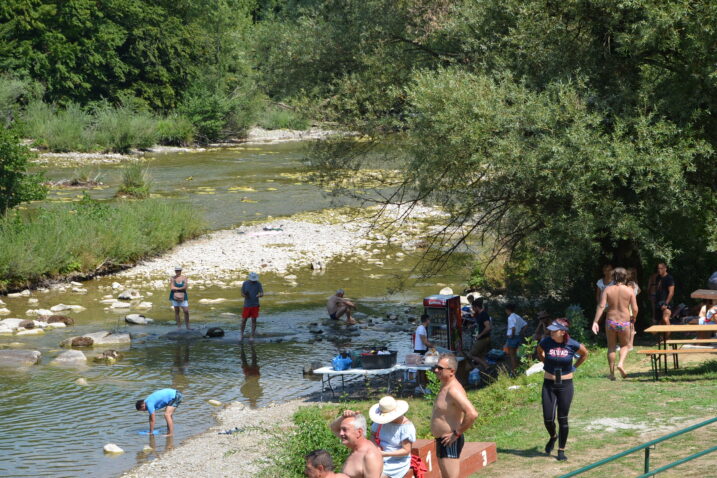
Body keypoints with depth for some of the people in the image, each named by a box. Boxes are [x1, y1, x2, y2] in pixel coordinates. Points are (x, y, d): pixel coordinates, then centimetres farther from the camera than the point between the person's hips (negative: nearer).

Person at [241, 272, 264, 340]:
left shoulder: (258, 284, -3)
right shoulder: (245, 283, -1)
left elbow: (262, 294, -10)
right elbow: (242, 294, 4)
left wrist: (259, 295, -33)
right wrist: (245, 295, -19)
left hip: (255, 305, -1)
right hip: (247, 305, 1)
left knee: (254, 320, 1)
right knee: (244, 320, 2)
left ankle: (252, 336, 9)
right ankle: (242, 334, 21)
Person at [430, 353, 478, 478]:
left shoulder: (454, 390, -22)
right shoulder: (445, 387, 10)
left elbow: (472, 414, -34)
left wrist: (457, 433, -24)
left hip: (450, 442, -11)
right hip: (442, 441, 11)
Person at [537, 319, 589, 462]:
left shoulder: (572, 344, -11)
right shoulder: (546, 342, -9)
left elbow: (585, 354, 10)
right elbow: (539, 352, 16)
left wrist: (574, 366, 6)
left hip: (565, 385, -1)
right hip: (549, 385, 1)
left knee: (562, 419, 4)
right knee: (548, 418, -1)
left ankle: (561, 450, 17)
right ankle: (553, 437, 32)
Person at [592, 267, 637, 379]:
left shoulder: (608, 290, -2)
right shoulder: (629, 290, -4)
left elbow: (601, 306, -10)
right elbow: (635, 309, -6)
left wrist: (595, 321, -11)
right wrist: (633, 318, 15)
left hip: (610, 321, 1)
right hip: (624, 322, -1)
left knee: (611, 347, 15)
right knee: (624, 345, 19)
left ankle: (612, 373, 14)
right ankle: (621, 363, -8)